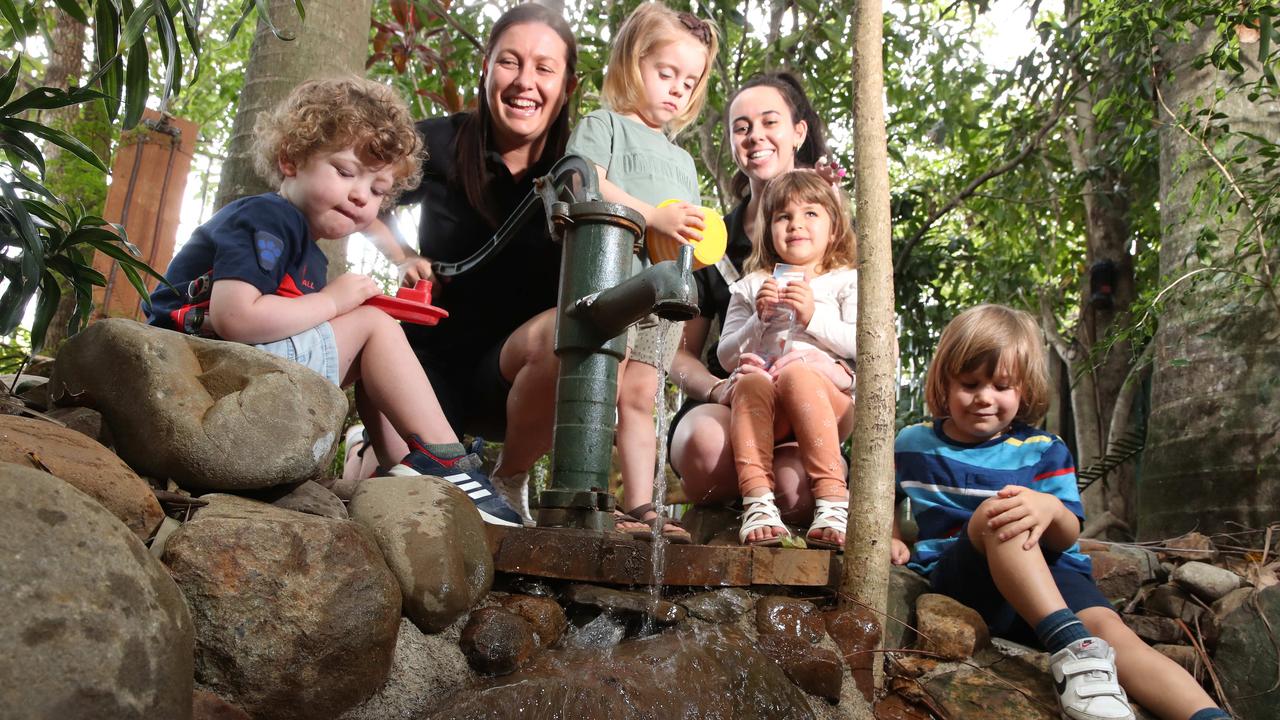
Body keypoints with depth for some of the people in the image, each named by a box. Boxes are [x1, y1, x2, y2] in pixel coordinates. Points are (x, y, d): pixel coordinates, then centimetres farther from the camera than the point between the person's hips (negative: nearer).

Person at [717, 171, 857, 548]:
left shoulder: (847, 281, 19)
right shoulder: (750, 286, 23)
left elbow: (860, 344, 3)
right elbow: (726, 354, 14)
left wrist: (812, 316, -8)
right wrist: (760, 319, -1)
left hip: (827, 392, -1)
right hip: (769, 410, 2)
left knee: (797, 374, -35)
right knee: (751, 382, -33)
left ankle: (832, 502, -41)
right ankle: (758, 502, -44)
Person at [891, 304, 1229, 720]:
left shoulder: (1043, 452, 7)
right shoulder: (913, 445, 10)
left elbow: (1069, 535, -4)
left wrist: (1050, 509, -29)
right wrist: (893, 540, 7)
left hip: (1048, 573, 2)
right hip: (954, 574, -1)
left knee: (1110, 630, -31)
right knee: (993, 513, -34)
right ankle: (1071, 646, -49)